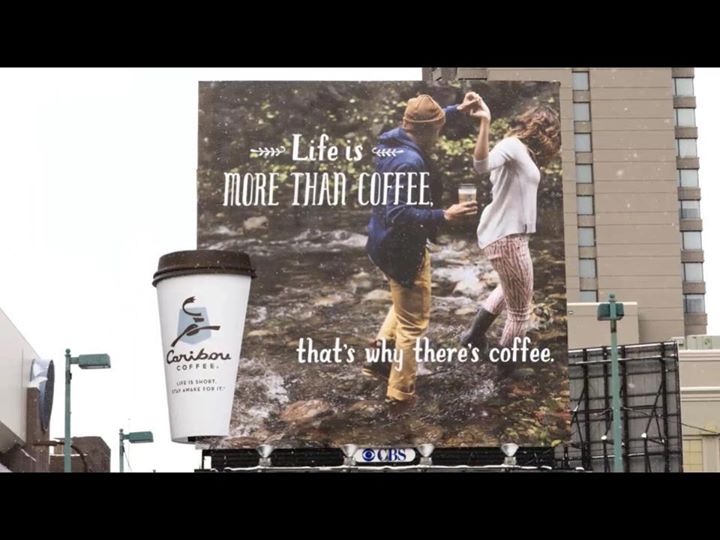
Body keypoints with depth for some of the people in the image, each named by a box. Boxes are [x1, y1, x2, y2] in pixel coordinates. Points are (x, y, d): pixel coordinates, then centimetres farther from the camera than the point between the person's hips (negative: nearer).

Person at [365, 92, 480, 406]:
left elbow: (424, 124, 22)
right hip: (402, 248, -10)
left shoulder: (392, 141, -1)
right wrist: (444, 215, -36)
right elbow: (399, 215, -35)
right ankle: (401, 393, 15)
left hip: (388, 243, 10)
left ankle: (379, 359, 36)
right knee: (413, 322, 6)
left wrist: (457, 110, 19)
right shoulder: (409, 163, -30)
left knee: (404, 307, 31)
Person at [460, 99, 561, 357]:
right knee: (520, 311, 1)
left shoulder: (522, 151, 16)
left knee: (510, 290, 34)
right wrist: (485, 123, -48)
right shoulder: (512, 145, -18)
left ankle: (474, 336, 42)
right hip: (505, 237, -10)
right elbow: (482, 164, -35)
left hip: (509, 234, 10)